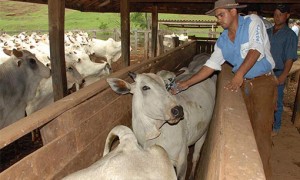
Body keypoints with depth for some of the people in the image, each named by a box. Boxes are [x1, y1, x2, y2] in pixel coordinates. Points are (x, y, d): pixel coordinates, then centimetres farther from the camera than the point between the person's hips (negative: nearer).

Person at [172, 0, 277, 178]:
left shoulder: (253, 21, -8)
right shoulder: (222, 41, 4)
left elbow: (256, 50, -20)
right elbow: (210, 66, 2)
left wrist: (239, 74, -30)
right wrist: (186, 83, -4)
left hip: (263, 82, -5)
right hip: (243, 84, 5)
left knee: (261, 129, -5)